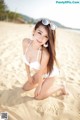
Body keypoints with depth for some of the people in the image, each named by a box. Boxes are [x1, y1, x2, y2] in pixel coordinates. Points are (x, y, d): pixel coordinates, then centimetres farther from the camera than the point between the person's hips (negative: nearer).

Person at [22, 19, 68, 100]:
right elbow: (26, 61, -7)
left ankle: (60, 87, 18)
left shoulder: (45, 54, -40)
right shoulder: (25, 42, -23)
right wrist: (29, 75, 3)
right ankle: (44, 82, 36)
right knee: (25, 88, 15)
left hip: (51, 74, -5)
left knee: (38, 96, 1)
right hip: (40, 73, 6)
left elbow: (41, 73, -24)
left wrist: (39, 86, -7)